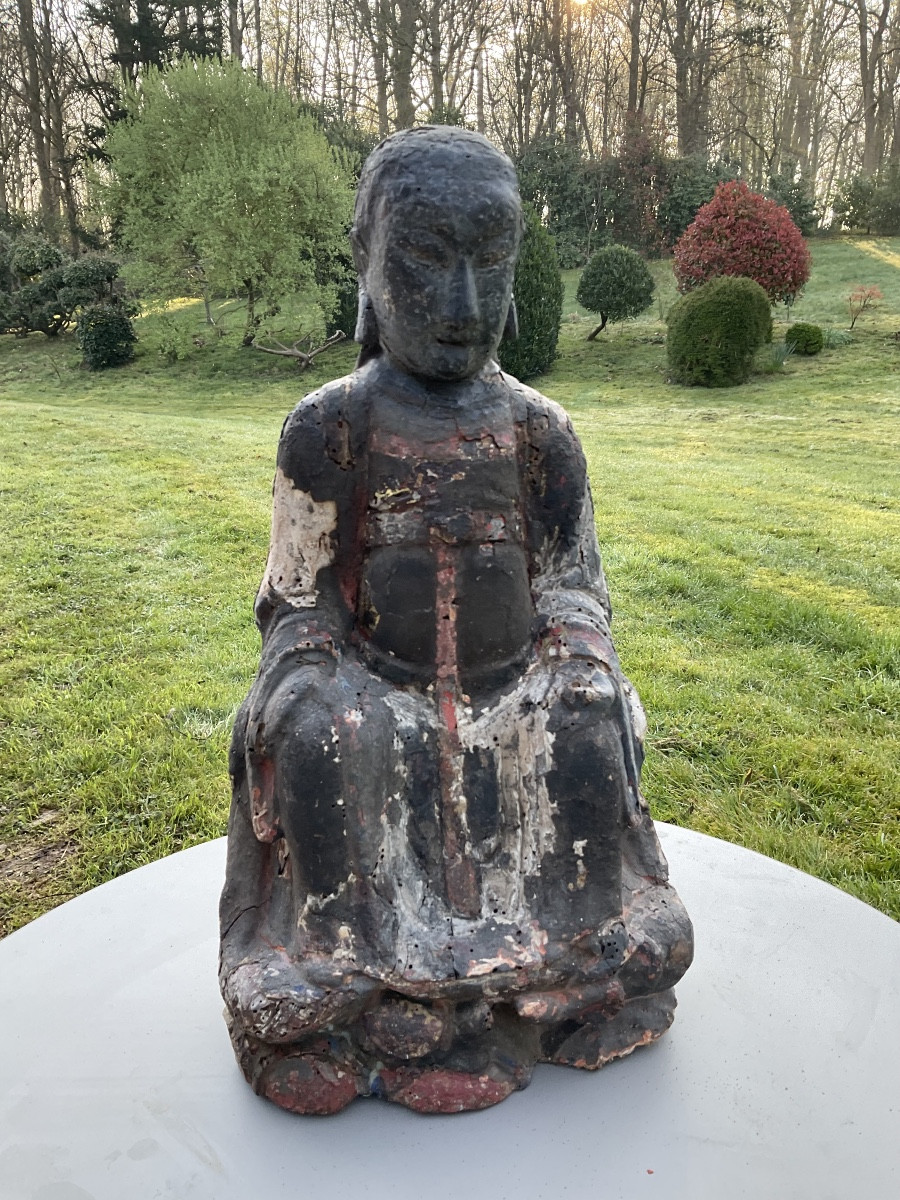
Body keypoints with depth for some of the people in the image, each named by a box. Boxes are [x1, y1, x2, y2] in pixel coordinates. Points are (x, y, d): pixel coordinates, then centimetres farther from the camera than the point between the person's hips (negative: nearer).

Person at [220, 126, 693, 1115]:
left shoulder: (537, 429, 2)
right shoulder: (329, 428, -3)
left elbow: (573, 589, 7)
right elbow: (297, 607, 1)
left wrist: (603, 700, -9)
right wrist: (311, 720, -14)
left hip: (515, 700, 2)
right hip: (375, 706, -1)